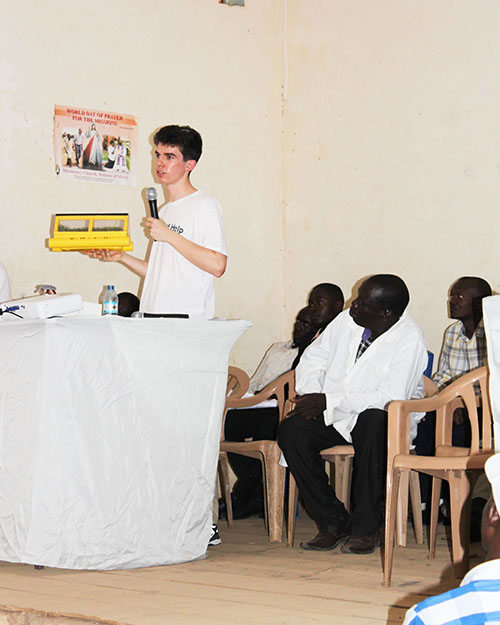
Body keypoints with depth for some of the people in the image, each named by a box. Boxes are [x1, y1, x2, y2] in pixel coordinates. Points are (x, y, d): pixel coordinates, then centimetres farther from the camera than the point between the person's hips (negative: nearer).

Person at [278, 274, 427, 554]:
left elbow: (391, 397, -25)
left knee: (374, 422, -39)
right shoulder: (347, 320, 1)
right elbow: (314, 358, 13)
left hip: (382, 419, -5)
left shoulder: (410, 339, -17)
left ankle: (366, 527, -25)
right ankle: (334, 522, -11)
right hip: (335, 416, 6)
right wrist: (310, 396, -9)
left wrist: (328, 401, -26)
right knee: (291, 431, -20)